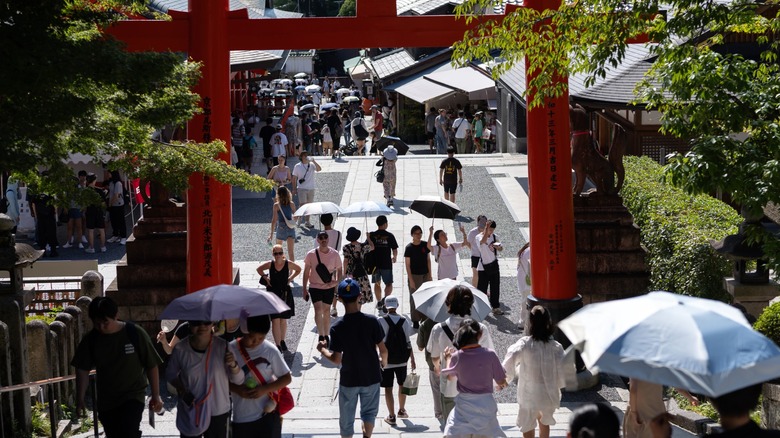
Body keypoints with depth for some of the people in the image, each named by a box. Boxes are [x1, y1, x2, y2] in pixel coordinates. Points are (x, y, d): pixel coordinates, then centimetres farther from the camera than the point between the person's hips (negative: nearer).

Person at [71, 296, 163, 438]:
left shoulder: (135, 334, -13)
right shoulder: (91, 340, -4)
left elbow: (151, 366, -6)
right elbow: (82, 370, 3)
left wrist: (156, 396, -5)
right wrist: (80, 400, 1)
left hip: (133, 396, -5)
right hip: (106, 400, 5)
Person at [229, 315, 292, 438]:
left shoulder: (270, 351, -10)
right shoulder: (230, 350, -8)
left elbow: (286, 378, -2)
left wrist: (265, 389, -17)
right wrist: (236, 389, -17)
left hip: (267, 414, -1)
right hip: (241, 417, 1)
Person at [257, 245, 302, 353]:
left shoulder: (288, 264, -7)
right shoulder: (270, 264, -7)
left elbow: (298, 269, 11)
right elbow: (259, 269, 11)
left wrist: (290, 278, 2)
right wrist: (265, 278, 0)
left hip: (285, 293, 1)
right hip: (272, 293, -1)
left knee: (283, 319, 14)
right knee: (275, 320, -6)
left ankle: (282, 341, 32)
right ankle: (278, 345, -4)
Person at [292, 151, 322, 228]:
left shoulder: (311, 165, 2)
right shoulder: (297, 166, -1)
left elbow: (319, 169, -17)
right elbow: (294, 178, 4)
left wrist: (313, 161, -25)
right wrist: (294, 189, 1)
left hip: (311, 188, 2)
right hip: (301, 189, -2)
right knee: (303, 205, -14)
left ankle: (307, 222, 16)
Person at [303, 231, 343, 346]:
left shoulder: (334, 254, -6)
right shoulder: (311, 254, -9)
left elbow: (339, 269, 7)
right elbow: (306, 272, -1)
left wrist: (337, 281, -11)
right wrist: (304, 289, -1)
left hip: (329, 287, 2)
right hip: (315, 286, -1)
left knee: (326, 311, 11)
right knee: (318, 309, -16)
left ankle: (326, 336, 25)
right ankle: (321, 336, -13)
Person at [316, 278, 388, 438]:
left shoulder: (337, 327, -17)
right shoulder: (371, 321, -15)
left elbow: (337, 359, -14)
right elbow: (383, 350, -10)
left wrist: (322, 350, 5)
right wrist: (383, 362, 12)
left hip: (348, 379, -1)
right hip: (371, 377, 1)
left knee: (346, 419, 15)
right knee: (369, 411, 20)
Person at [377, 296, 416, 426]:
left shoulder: (381, 321, -12)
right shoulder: (404, 321, -5)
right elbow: (408, 342, -2)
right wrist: (412, 360, 6)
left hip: (386, 360, -3)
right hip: (402, 360, 3)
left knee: (388, 388, 5)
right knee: (402, 384, 22)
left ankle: (391, 416, 6)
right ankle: (402, 410, 36)